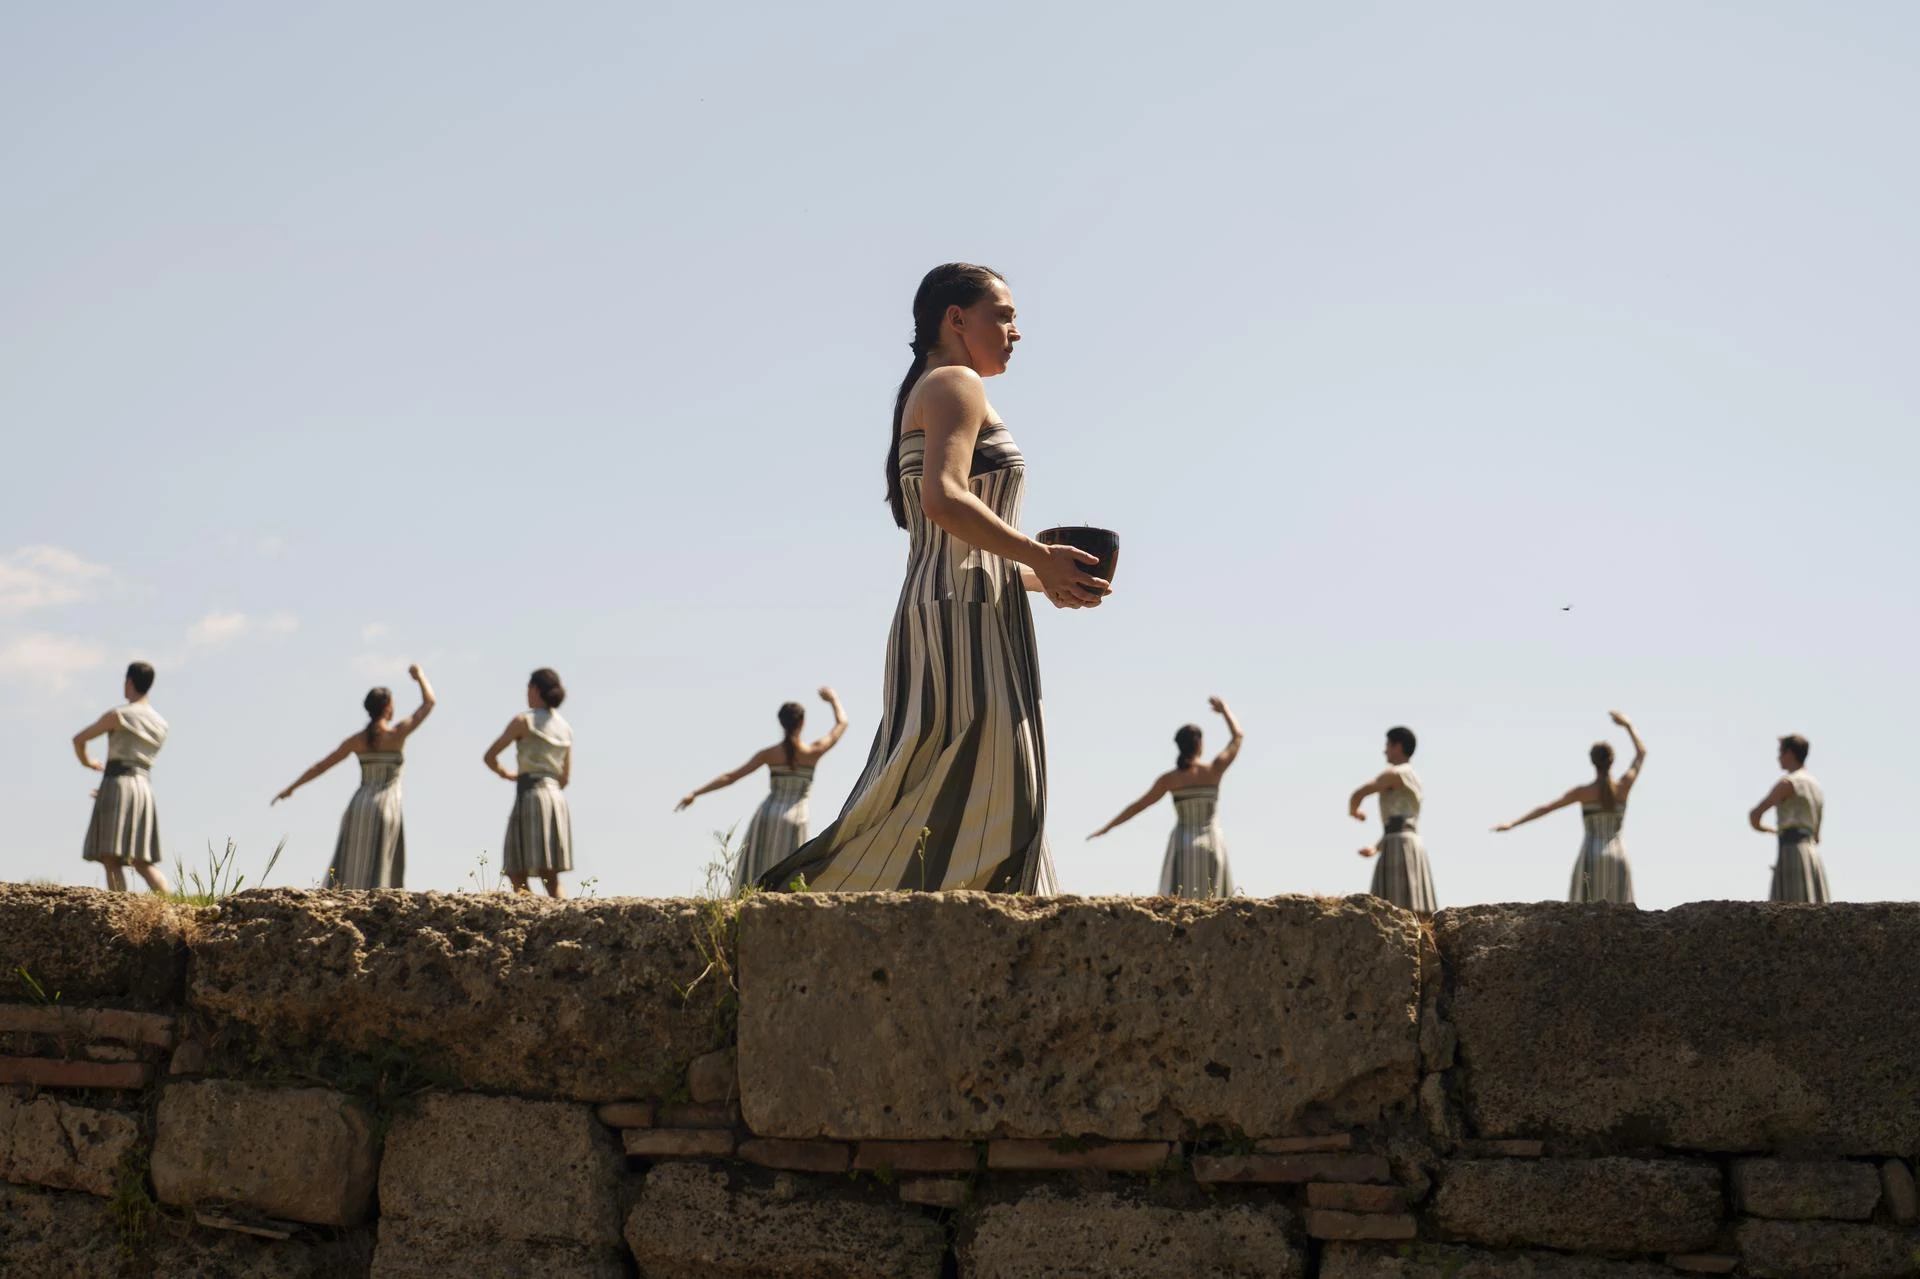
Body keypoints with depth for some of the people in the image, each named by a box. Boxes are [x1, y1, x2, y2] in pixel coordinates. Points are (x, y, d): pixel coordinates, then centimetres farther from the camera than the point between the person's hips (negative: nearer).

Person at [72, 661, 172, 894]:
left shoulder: (118, 715, -4)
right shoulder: (161, 725, 15)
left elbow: (78, 739, 3)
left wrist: (87, 761, 26)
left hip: (118, 786, -6)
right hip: (144, 790, 6)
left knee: (112, 860, -10)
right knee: (143, 864, 7)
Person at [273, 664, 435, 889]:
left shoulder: (357, 740, 6)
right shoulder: (398, 733, -3)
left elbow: (321, 766, 10)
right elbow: (429, 702, 7)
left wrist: (291, 788, 21)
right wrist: (420, 676, 25)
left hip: (359, 807, 4)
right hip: (386, 807, -4)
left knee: (349, 872, 7)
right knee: (376, 871, -5)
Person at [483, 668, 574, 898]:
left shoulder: (524, 721, -3)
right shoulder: (566, 728, 14)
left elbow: (490, 756, 0)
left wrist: (506, 774, 18)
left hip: (531, 795, -6)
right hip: (557, 799, 6)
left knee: (517, 873, -6)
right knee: (551, 878, 8)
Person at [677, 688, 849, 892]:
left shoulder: (770, 754, 0)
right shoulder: (813, 752, -2)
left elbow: (730, 777, -1)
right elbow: (842, 723, 15)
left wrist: (695, 794, 4)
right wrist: (833, 698, 33)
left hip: (767, 816, 2)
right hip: (793, 821, -2)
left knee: (753, 878, 8)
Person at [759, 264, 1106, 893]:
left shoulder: (924, 396, 26)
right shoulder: (956, 384, -4)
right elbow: (943, 498, -21)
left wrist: (1042, 579, 17)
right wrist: (1041, 557, -17)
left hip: (935, 616, 10)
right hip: (966, 612, -10)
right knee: (981, 794, -14)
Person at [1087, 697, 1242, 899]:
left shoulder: (1170, 778, -5)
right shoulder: (1214, 770, -5)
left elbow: (1138, 806, -1)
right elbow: (1238, 737, 10)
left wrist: (1107, 828, 8)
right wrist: (1224, 709, 26)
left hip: (1183, 847, 0)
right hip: (1212, 847, 0)